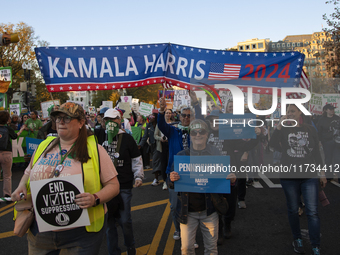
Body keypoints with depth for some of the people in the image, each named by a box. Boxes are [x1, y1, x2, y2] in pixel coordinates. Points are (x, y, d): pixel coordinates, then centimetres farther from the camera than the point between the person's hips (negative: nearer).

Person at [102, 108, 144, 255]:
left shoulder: (127, 139, 0)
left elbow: (136, 160, 4)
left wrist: (138, 177, -8)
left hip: (124, 187, -2)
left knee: (125, 221, 1)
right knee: (109, 221, 8)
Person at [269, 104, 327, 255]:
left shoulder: (310, 130, 3)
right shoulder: (284, 130, 0)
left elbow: (316, 152, 8)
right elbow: (272, 145, -18)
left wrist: (322, 172, 7)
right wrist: (279, 126, -21)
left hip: (309, 176, 0)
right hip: (289, 176, 0)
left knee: (312, 212, -4)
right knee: (293, 210, 11)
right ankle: (297, 240, 30)